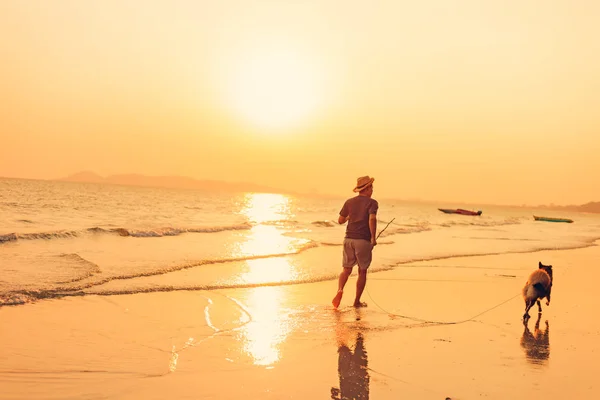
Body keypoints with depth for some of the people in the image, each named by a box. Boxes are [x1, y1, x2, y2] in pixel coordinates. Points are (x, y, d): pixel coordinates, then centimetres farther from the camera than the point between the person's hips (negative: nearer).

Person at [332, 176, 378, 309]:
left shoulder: (349, 202, 9)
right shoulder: (372, 202, -4)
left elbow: (340, 220, 12)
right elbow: (372, 219, -21)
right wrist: (373, 237, -14)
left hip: (349, 239, 4)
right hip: (363, 240, -3)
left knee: (347, 270, 11)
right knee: (362, 271, 11)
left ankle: (340, 290, -17)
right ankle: (357, 301, 14)